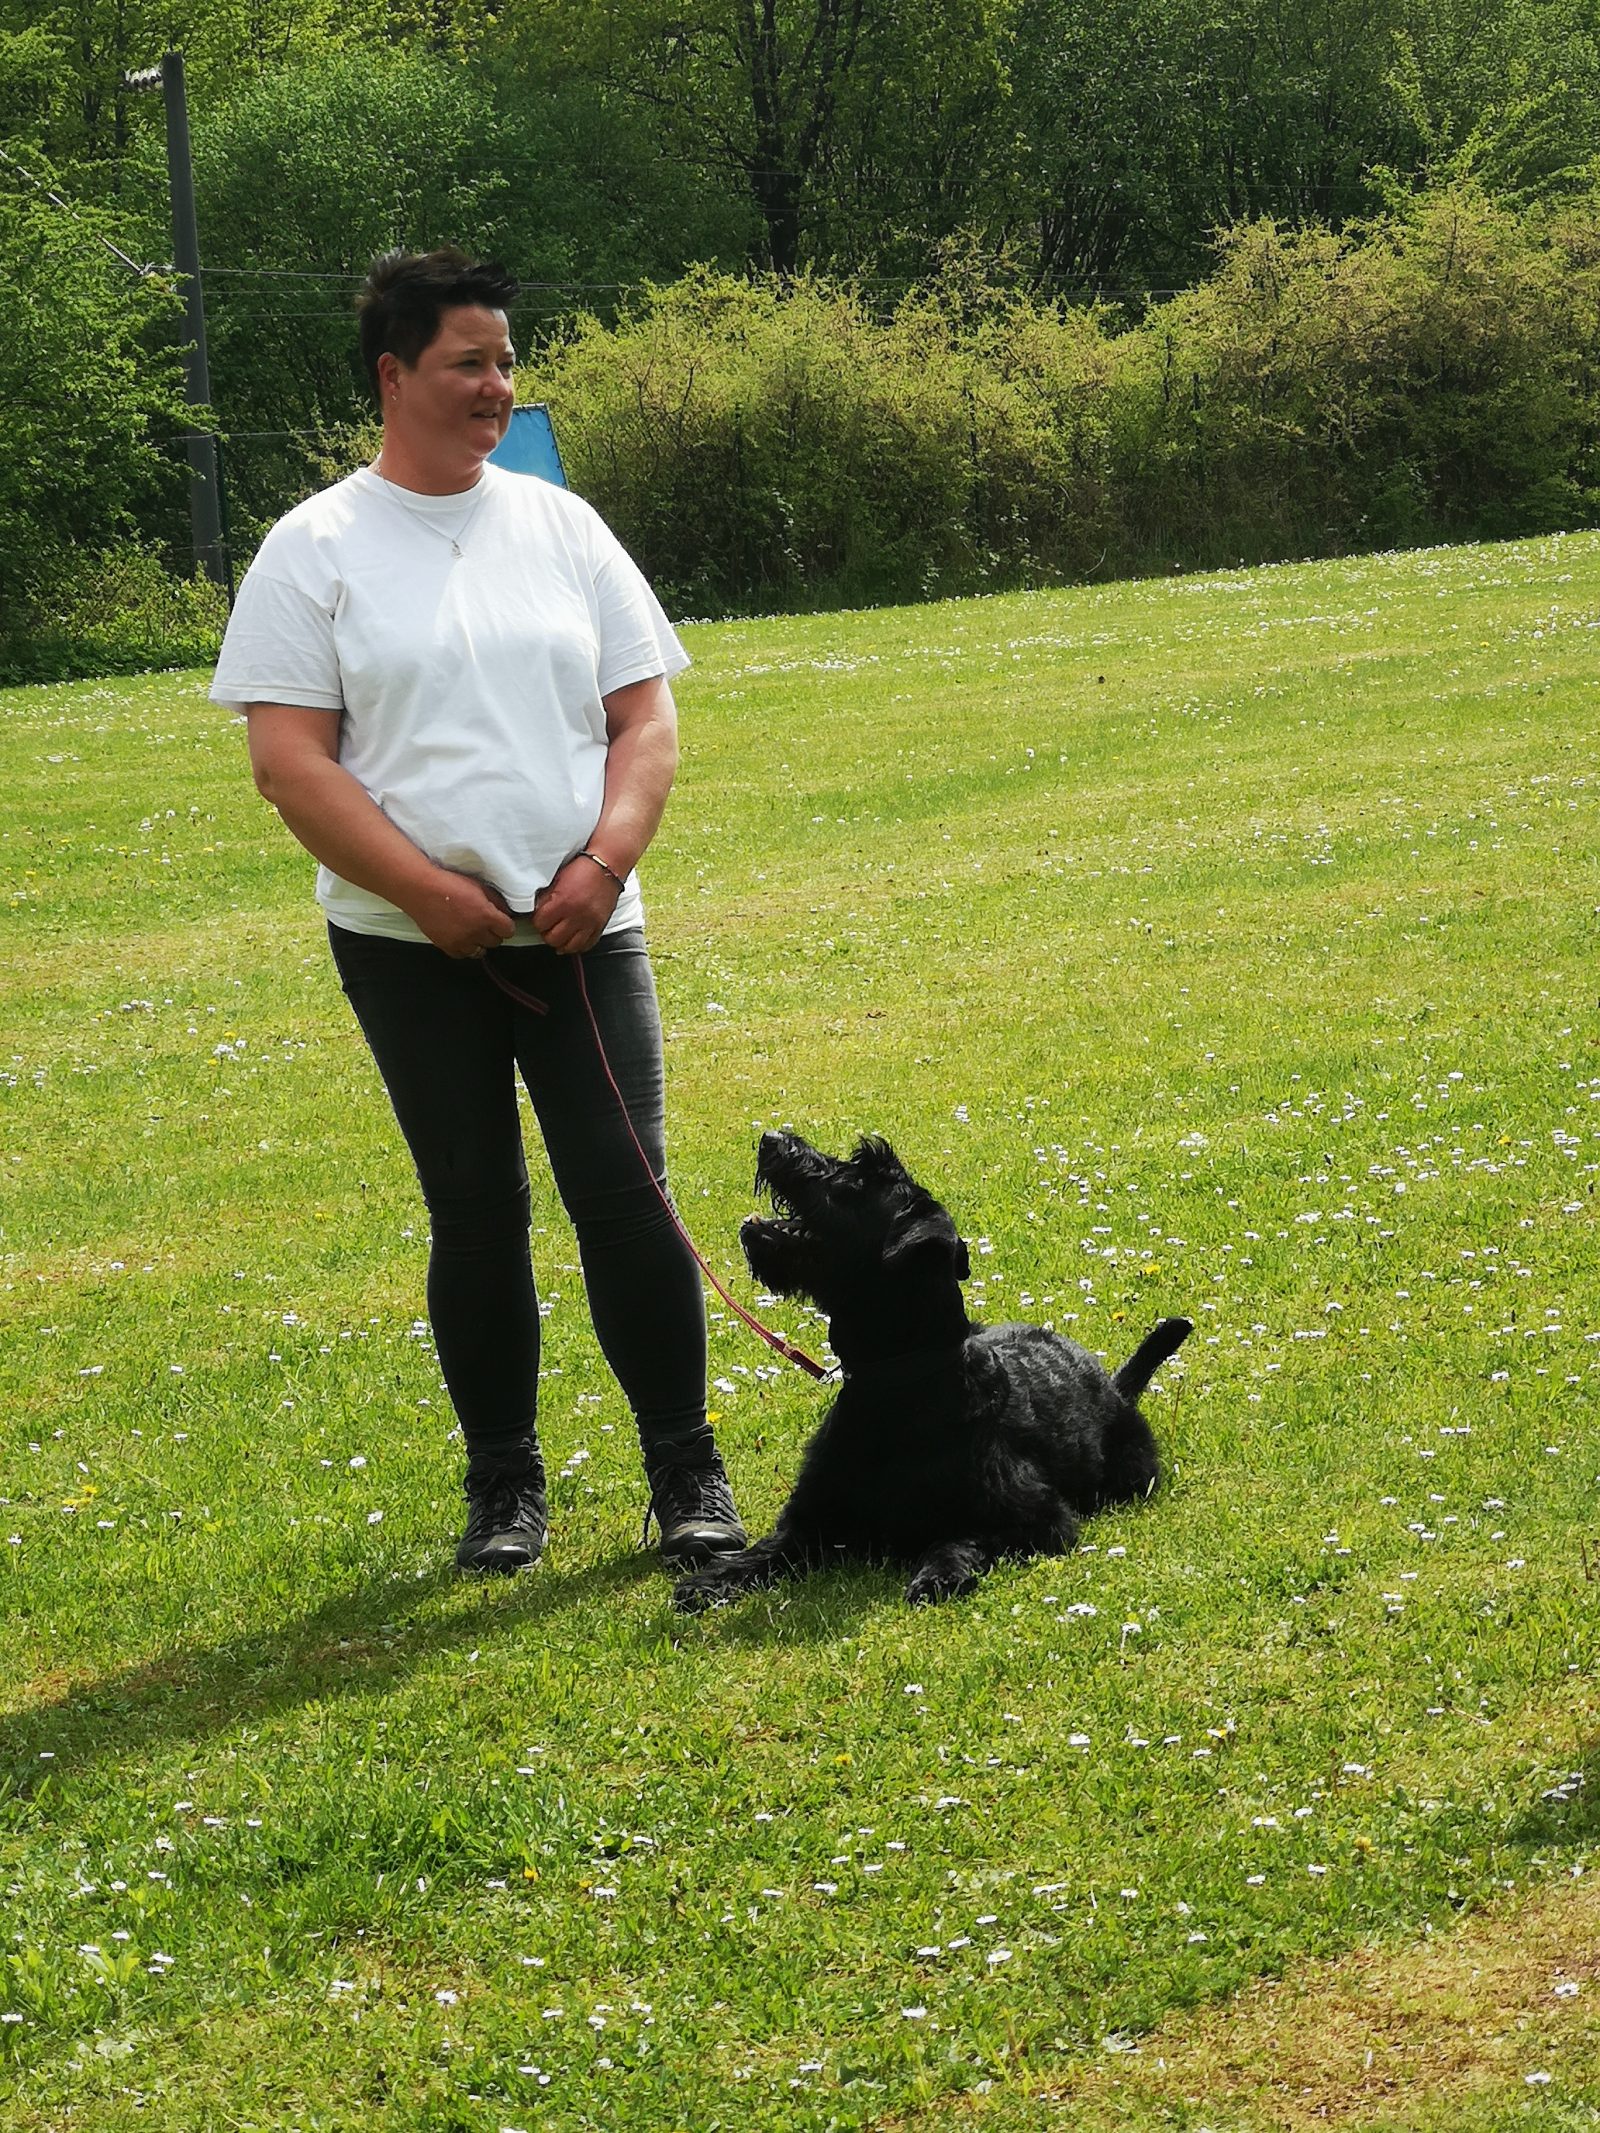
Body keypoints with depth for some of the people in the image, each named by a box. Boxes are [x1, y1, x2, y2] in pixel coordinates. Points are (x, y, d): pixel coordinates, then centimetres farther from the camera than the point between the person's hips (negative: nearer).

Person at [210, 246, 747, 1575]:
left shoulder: (560, 527, 8)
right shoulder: (316, 551, -2)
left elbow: (646, 717, 8)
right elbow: (290, 762, -7)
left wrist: (604, 863, -8)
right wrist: (431, 892, -14)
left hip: (582, 931, 2)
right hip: (412, 949, -2)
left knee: (627, 1191, -4)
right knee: (475, 1210, 4)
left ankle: (687, 1468, 6)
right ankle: (504, 1483, 16)